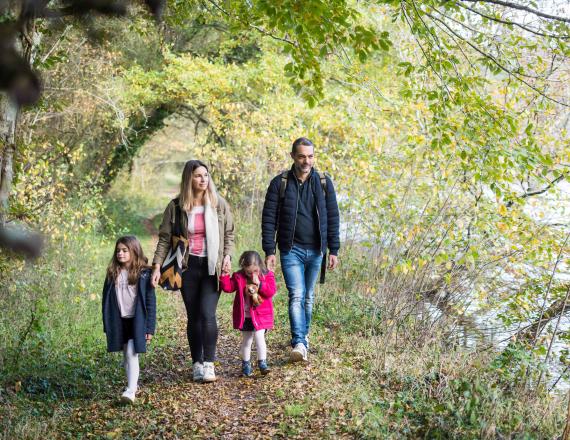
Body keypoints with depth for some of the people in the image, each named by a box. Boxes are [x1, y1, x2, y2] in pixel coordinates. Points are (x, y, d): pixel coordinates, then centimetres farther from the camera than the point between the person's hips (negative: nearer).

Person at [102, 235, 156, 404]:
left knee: (132, 354, -13)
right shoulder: (112, 273, 4)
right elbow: (106, 299, 8)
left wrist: (150, 327, -9)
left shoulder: (143, 274, -8)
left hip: (137, 321, -4)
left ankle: (131, 391, -15)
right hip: (119, 321, 4)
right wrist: (107, 325, 6)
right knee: (126, 356, 13)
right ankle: (134, 383, 28)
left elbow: (150, 301, -7)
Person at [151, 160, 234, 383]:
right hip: (188, 266, 1)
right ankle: (197, 364, 16)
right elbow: (164, 238, 2)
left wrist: (227, 256, -6)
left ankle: (209, 364, -5)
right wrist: (157, 266, -5)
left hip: (211, 266, -1)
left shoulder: (219, 204, 1)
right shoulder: (176, 206, -1)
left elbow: (229, 233, 9)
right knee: (193, 317, 6)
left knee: (207, 314, -12)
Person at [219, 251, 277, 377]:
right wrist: (224, 275, -18)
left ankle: (262, 363, 0)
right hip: (245, 316, 2)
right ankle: (246, 364, 23)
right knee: (246, 340, 11)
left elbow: (271, 291, -14)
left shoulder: (267, 275, -4)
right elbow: (228, 287, -6)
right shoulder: (238, 277, -1)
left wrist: (259, 283, -22)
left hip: (261, 315, -2)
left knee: (259, 337, -11)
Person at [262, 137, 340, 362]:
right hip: (291, 249, -2)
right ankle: (299, 343, -20)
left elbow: (333, 218, 6)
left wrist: (333, 250, 1)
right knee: (296, 295, -13)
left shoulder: (323, 182, 4)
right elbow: (268, 219, -2)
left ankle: (303, 335, 28)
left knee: (308, 297, 12)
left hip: (315, 250, 3)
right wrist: (269, 251, -9)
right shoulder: (280, 183, -2)